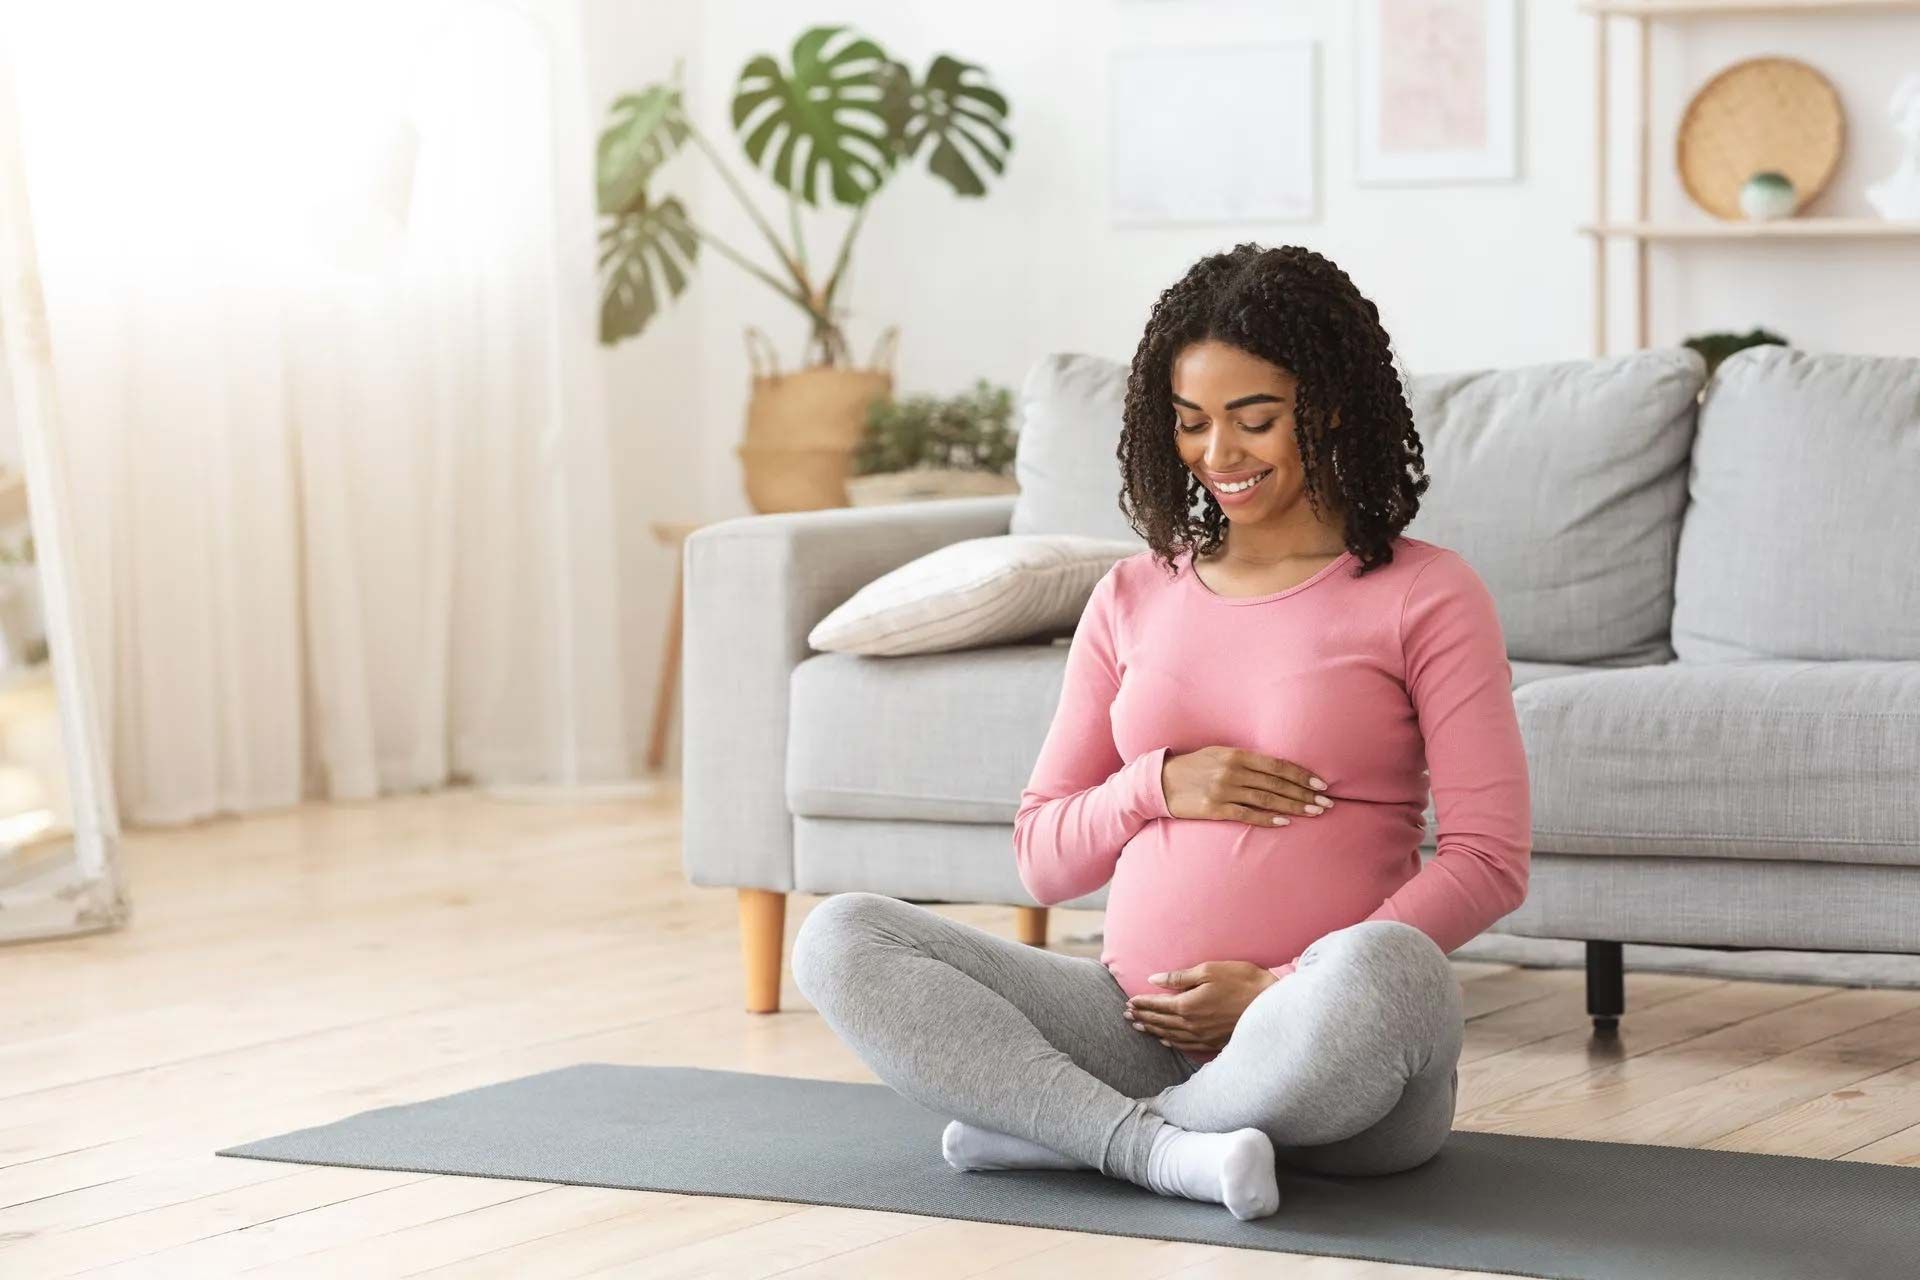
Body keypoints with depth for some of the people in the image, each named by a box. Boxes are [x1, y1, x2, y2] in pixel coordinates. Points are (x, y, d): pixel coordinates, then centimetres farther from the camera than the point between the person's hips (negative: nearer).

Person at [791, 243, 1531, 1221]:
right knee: (840, 939, -13)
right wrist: (1159, 785, -5)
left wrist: (1282, 992, -13)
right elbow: (1041, 858, 16)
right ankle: (1165, 1149, -26)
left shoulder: (1424, 594, 2)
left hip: (1329, 1064, -4)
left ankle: (1069, 1126, -18)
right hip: (1140, 1023, 4)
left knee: (1381, 968, -40)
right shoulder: (1134, 599, 15)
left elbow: (1489, 860, -5)